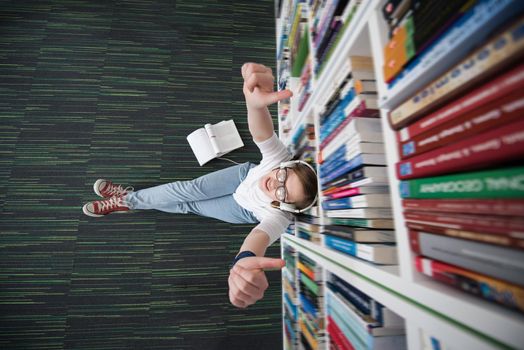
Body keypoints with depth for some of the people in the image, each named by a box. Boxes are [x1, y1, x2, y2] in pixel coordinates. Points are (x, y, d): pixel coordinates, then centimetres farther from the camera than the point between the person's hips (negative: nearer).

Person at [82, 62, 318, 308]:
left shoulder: (280, 216, -41)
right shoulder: (280, 159, -36)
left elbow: (264, 233, -62)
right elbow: (261, 133, -55)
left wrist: (245, 260, -86)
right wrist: (256, 102, -79)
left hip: (246, 210, -2)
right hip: (247, 174, 2)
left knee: (189, 206, -1)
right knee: (190, 189, -12)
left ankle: (127, 202, 22)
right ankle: (128, 197, 13)